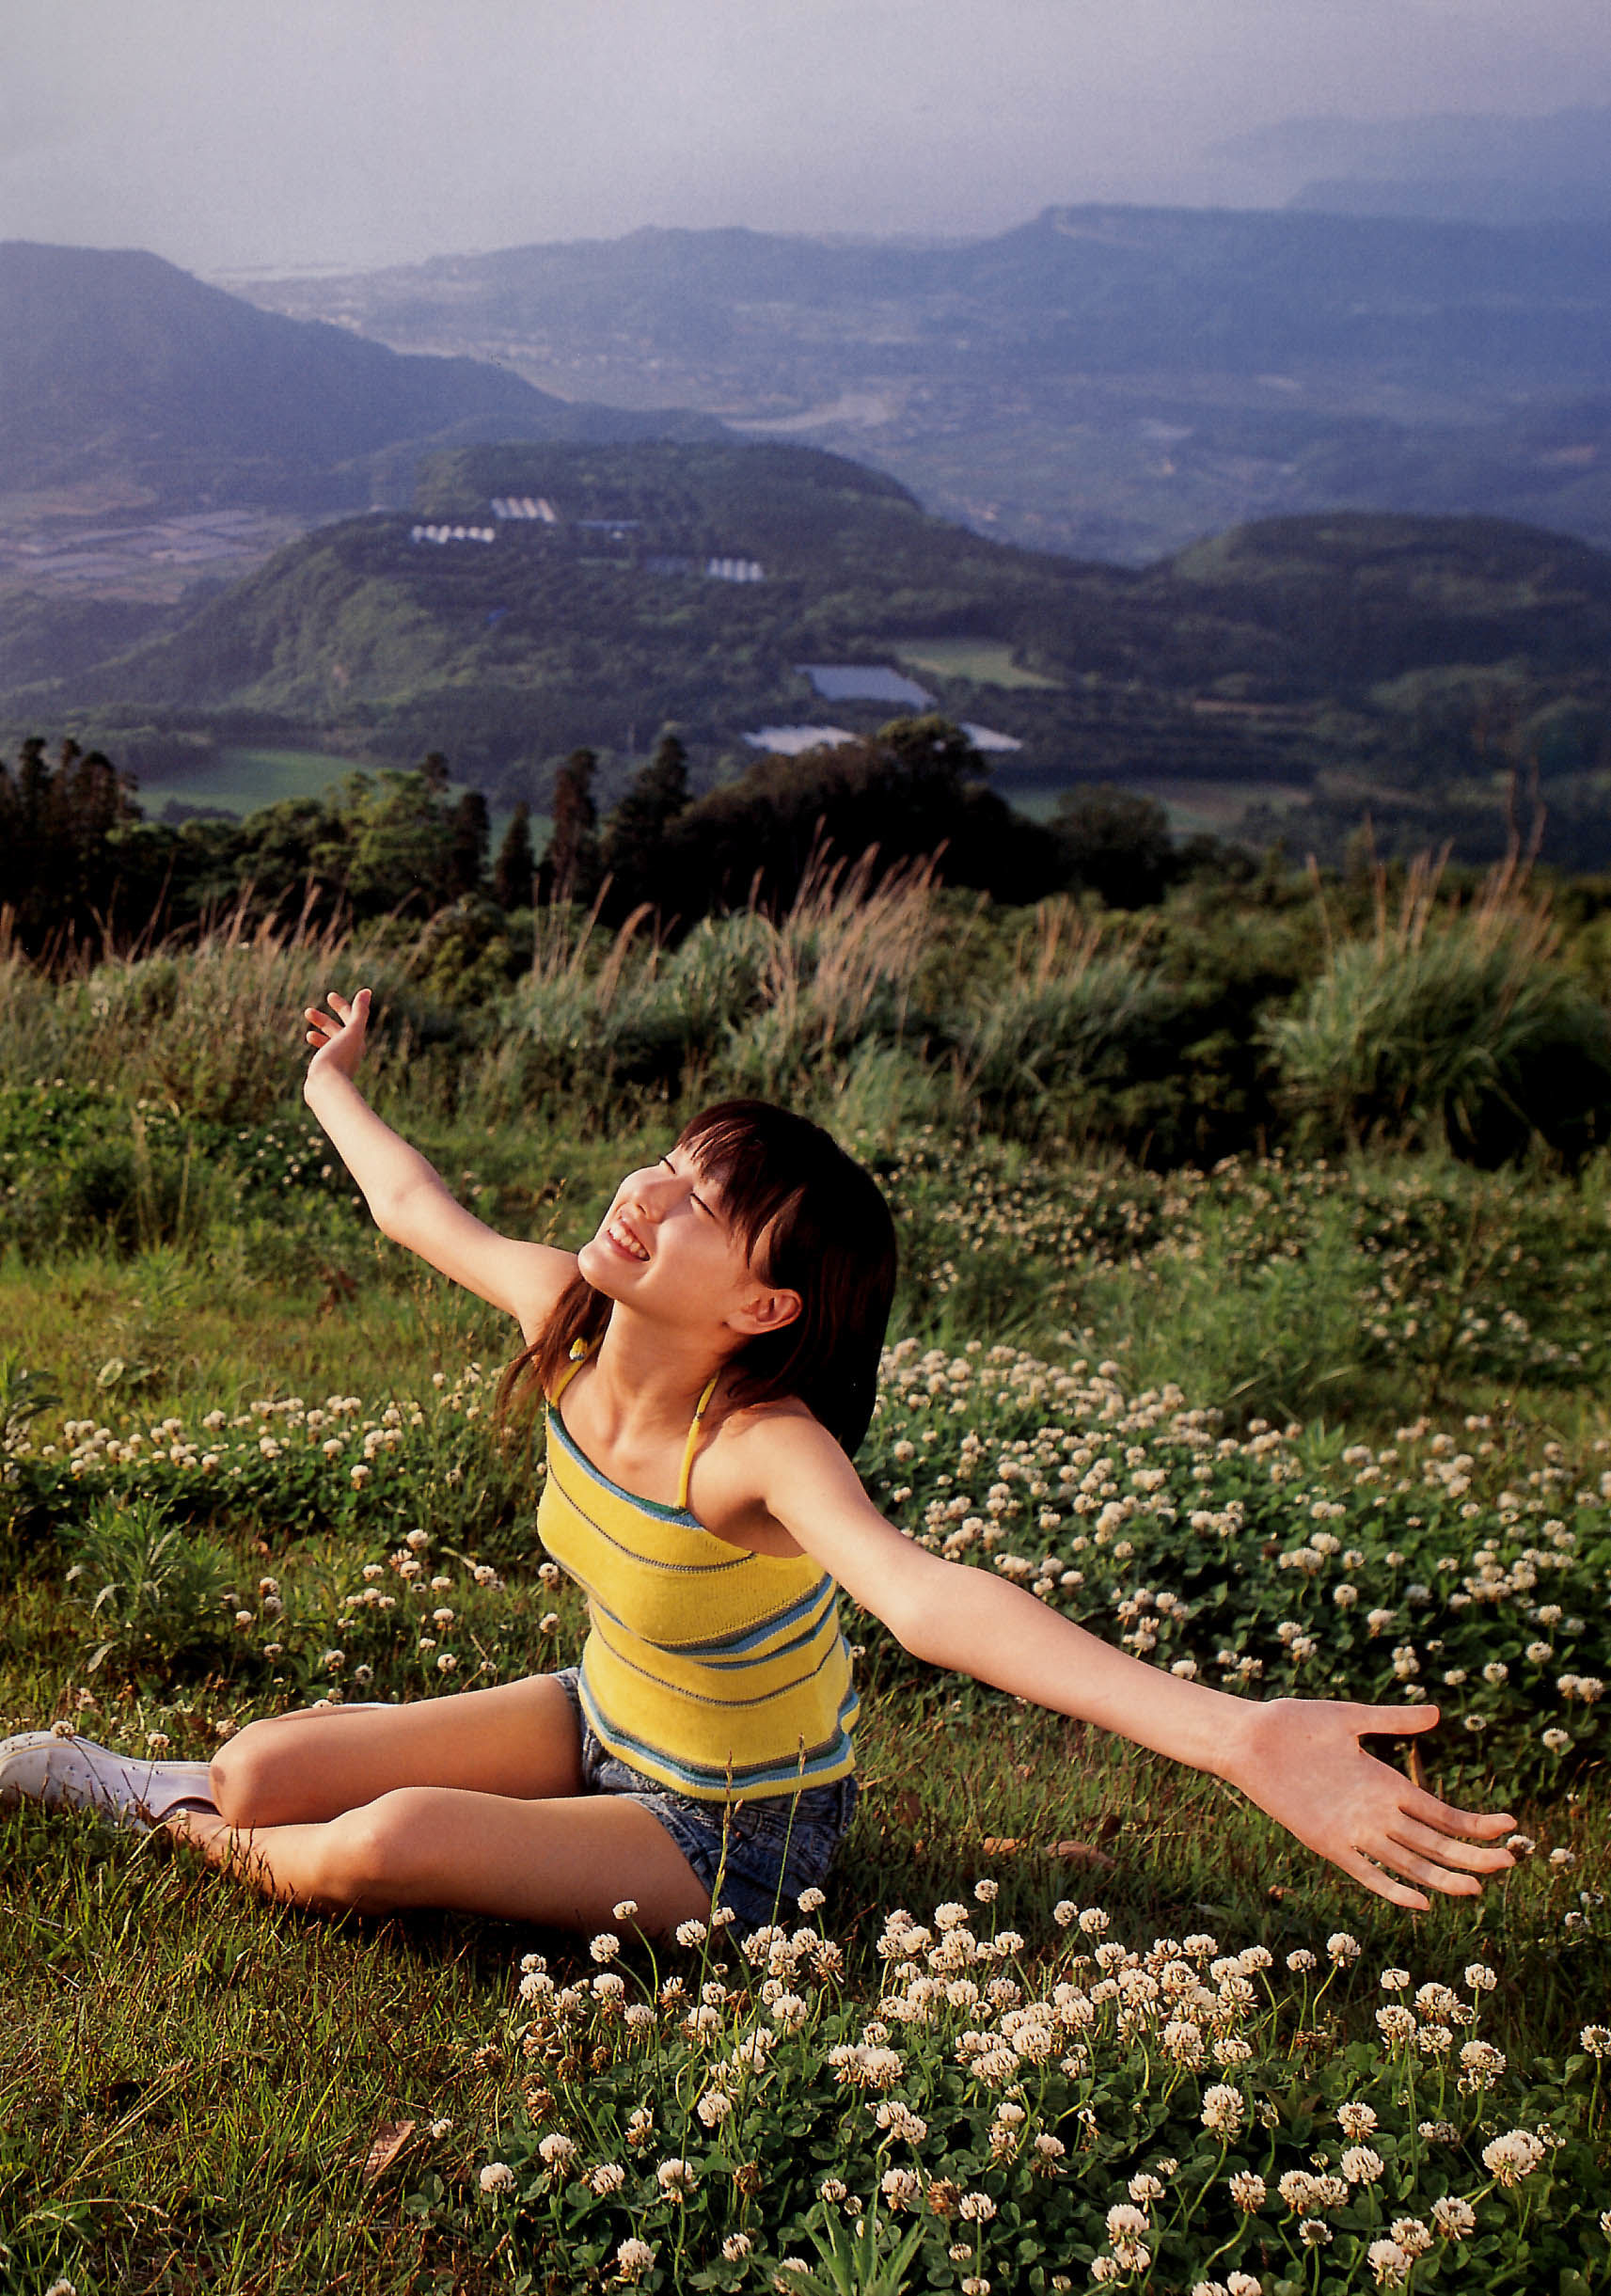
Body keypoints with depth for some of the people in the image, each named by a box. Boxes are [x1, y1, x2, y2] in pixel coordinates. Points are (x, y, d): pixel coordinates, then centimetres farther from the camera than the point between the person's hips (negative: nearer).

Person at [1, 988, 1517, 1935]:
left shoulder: (762, 1450, -36)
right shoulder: (565, 1314, -17)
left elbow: (925, 1596, -55)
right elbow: (417, 1209, 5)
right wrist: (334, 1086, 25)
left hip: (733, 1834, -6)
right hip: (603, 1720, 6)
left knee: (388, 1845, -23)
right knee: (261, 1769, -5)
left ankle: (194, 1839, 10)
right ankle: (207, 1792, 31)